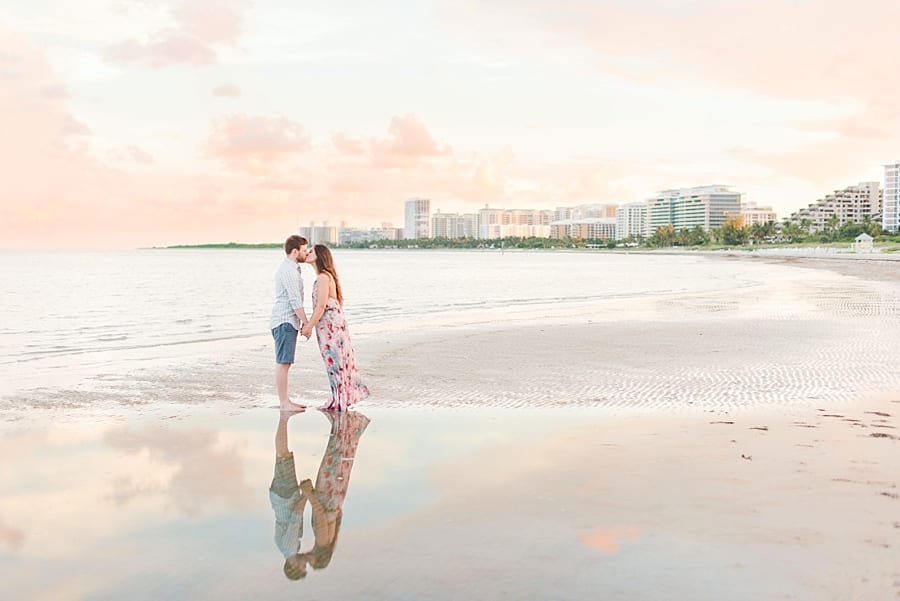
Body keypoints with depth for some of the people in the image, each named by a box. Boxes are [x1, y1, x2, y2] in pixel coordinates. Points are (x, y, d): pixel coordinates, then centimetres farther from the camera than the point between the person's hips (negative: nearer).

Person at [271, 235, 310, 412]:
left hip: (288, 322, 10)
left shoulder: (290, 269, 18)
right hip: (285, 322, -10)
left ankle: (285, 400, 17)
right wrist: (307, 323, -14)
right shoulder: (288, 271, -15)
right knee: (283, 363, -7)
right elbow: (295, 300, -18)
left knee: (285, 363, 12)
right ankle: (283, 402, -4)